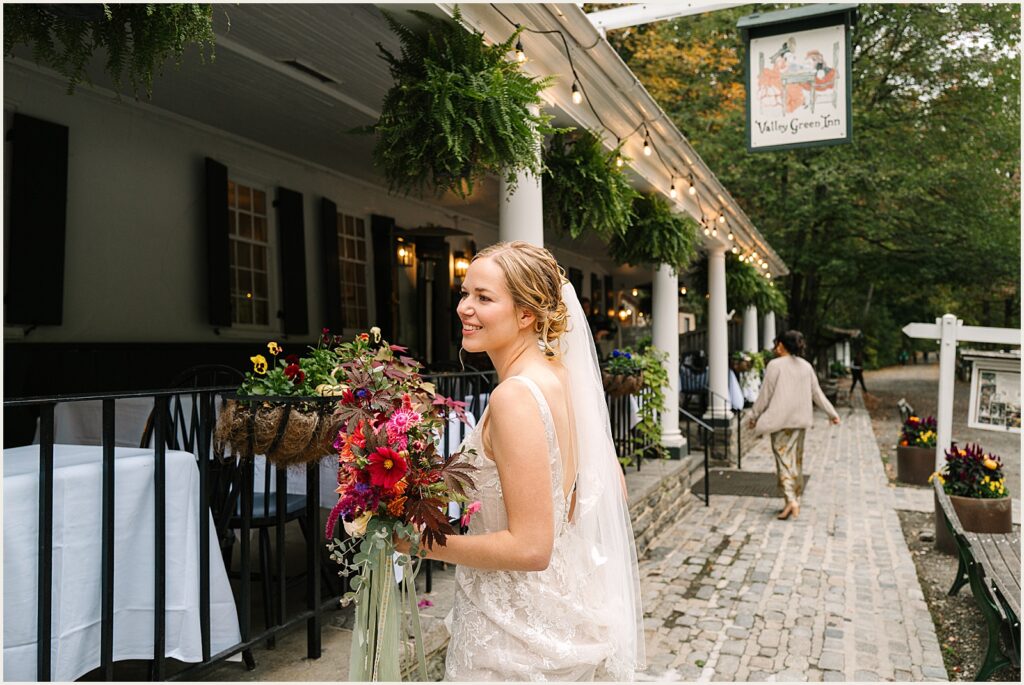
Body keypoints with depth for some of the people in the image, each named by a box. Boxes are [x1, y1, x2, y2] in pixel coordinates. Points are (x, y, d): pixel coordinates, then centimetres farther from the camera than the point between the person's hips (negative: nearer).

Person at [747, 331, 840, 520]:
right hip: (800, 419, 6)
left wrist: (754, 416, 1)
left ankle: (790, 499, -19)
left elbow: (765, 394, -9)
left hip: (780, 419, -6)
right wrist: (832, 413, 22)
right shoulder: (806, 366, 7)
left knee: (783, 457, -5)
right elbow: (817, 393, 11)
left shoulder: (775, 365, -10)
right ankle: (795, 500, 18)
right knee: (796, 459, 12)